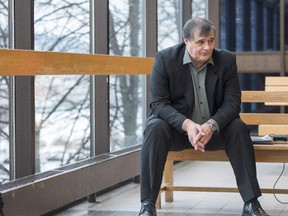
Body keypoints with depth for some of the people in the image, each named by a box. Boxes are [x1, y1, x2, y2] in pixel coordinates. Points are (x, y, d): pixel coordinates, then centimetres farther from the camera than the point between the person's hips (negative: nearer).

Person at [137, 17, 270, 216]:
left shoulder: (227, 60, -6)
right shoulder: (165, 59, -12)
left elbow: (232, 102, -10)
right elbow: (158, 103, -16)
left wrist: (211, 126, -30)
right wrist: (187, 125, -34)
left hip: (214, 129, 2)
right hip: (176, 127, -2)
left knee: (238, 128, -25)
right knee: (156, 128, -32)